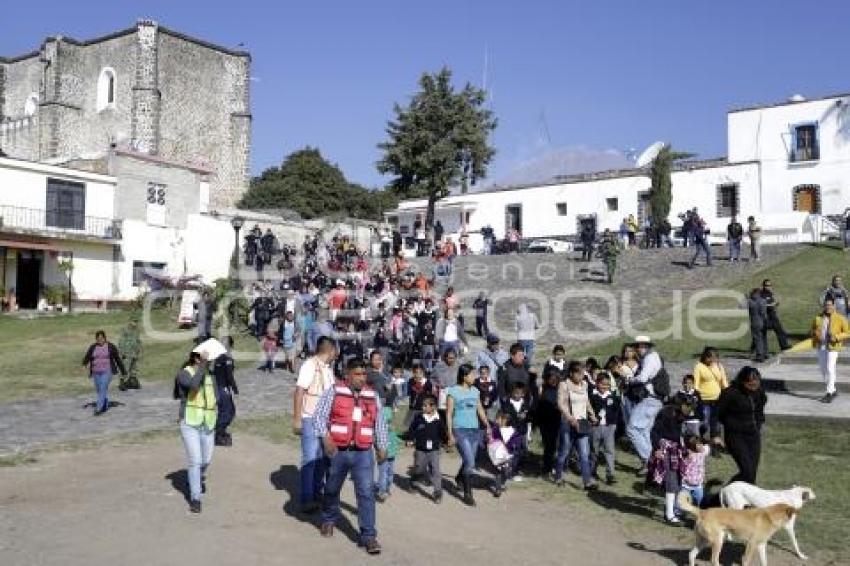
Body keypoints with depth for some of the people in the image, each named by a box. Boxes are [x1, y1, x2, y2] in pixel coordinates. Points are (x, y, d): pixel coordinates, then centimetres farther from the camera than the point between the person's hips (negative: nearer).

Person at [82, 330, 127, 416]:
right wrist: (85, 365, -28)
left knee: (103, 389, -15)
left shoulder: (110, 347, -1)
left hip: (107, 371, -4)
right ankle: (105, 406, 28)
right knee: (99, 390, 10)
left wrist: (123, 372, 5)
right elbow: (87, 357, -5)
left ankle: (98, 408, -17)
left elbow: (118, 359, 3)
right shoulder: (92, 347, 5)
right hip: (96, 372, 4)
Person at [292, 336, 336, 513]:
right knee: (310, 459, -3)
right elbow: (299, 392, -15)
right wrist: (297, 419, -17)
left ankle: (316, 492, 26)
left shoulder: (328, 368, 11)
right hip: (310, 419, -8)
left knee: (323, 458, 13)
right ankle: (306, 500, 4)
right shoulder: (310, 365, -13)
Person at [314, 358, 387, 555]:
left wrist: (381, 447, 18)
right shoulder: (333, 392, -3)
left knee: (366, 493, -7)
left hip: (363, 453, 1)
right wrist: (325, 437, -20)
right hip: (338, 451, -1)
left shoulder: (373, 396, 6)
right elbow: (319, 415, -7)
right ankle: (329, 519, 44)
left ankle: (368, 535, -2)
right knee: (332, 489, 17)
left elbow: (380, 424, 15)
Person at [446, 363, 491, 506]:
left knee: (469, 462, 12)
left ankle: (459, 478, 43)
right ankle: (467, 493, 0)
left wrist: (487, 426, 15)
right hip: (460, 430, -5)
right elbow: (449, 414, -5)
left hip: (475, 430, 5)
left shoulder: (475, 391, 9)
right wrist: (450, 435, -9)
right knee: (470, 462, -13)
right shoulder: (453, 392, -6)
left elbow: (480, 410, 18)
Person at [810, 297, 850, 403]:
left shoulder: (840, 319, -3)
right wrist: (815, 335, -1)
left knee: (830, 370, -10)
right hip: (821, 347, 5)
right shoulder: (818, 318, 8)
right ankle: (833, 390, 29)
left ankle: (829, 394, -3)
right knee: (823, 371, 11)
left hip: (832, 347, -5)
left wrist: (837, 337, -16)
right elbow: (813, 330, 21)